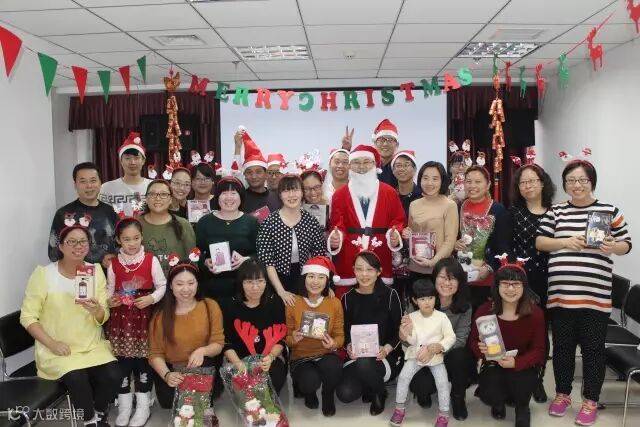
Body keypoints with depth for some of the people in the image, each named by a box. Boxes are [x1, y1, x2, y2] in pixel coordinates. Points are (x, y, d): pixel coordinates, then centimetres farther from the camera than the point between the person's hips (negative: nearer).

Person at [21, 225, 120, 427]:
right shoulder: (43, 274, -8)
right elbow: (27, 317, -6)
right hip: (57, 350, -3)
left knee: (112, 376, -21)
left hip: (93, 346, 3)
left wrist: (96, 310, -22)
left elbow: (103, 318, 2)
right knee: (77, 379, -29)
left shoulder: (96, 271, 2)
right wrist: (52, 343, -17)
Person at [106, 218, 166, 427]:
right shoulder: (113, 264, 0)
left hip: (143, 317, -1)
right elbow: (109, 289, 8)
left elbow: (162, 286, -1)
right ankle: (124, 405, 23)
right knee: (122, 359, 6)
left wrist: (151, 298, -18)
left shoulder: (151, 260, -5)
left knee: (143, 359, 7)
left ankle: (143, 405, 21)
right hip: (120, 319, 2)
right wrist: (109, 300, -13)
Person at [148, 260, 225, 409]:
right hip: (172, 369, 1)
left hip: (203, 368, -1)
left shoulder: (210, 306, -6)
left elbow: (218, 344, -4)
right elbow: (156, 353, -6)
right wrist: (166, 375, -26)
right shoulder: (161, 315, -4)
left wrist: (202, 351, -27)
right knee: (167, 400, -25)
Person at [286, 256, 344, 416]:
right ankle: (309, 393, 10)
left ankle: (328, 397, 3)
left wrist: (333, 343, -22)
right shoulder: (293, 303, -7)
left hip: (326, 355, 1)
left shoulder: (335, 303, -4)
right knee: (310, 382, -33)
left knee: (333, 366, -35)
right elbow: (286, 339, 1)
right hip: (301, 358, -1)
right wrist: (293, 339, -22)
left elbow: (340, 335, 0)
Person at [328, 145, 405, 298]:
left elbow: (398, 221, 8)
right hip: (348, 259, 0)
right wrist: (335, 238, -17)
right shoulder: (340, 194, 6)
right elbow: (336, 225, 3)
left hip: (380, 258, 1)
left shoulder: (389, 192, 8)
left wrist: (395, 236, -11)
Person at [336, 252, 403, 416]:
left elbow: (400, 330, -3)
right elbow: (345, 331, 5)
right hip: (357, 357, 2)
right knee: (345, 394, -22)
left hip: (388, 356, -2)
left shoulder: (390, 295, -7)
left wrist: (387, 349, -21)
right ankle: (369, 386, 15)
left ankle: (379, 393, 1)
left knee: (364, 365, -36)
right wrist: (349, 347, -16)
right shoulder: (348, 298, 1)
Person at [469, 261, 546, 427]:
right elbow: (473, 341, -3)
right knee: (489, 395, -25)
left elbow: (538, 349, -12)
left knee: (518, 381, -34)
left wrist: (516, 362, -31)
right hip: (494, 365, 1)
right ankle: (499, 402, 20)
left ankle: (522, 408, 8)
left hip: (523, 366, 0)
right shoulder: (484, 310, -13)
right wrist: (481, 349, -29)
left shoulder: (535, 313, -14)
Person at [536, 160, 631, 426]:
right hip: (560, 294, 2)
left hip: (595, 296, -2)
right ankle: (562, 394, 29)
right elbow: (539, 242, 4)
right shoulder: (555, 212, 8)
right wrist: (565, 242, -12)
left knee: (593, 349, 8)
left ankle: (591, 400, 23)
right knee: (562, 347, 13)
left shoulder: (609, 211, 3)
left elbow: (626, 244, 6)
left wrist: (612, 247, -16)